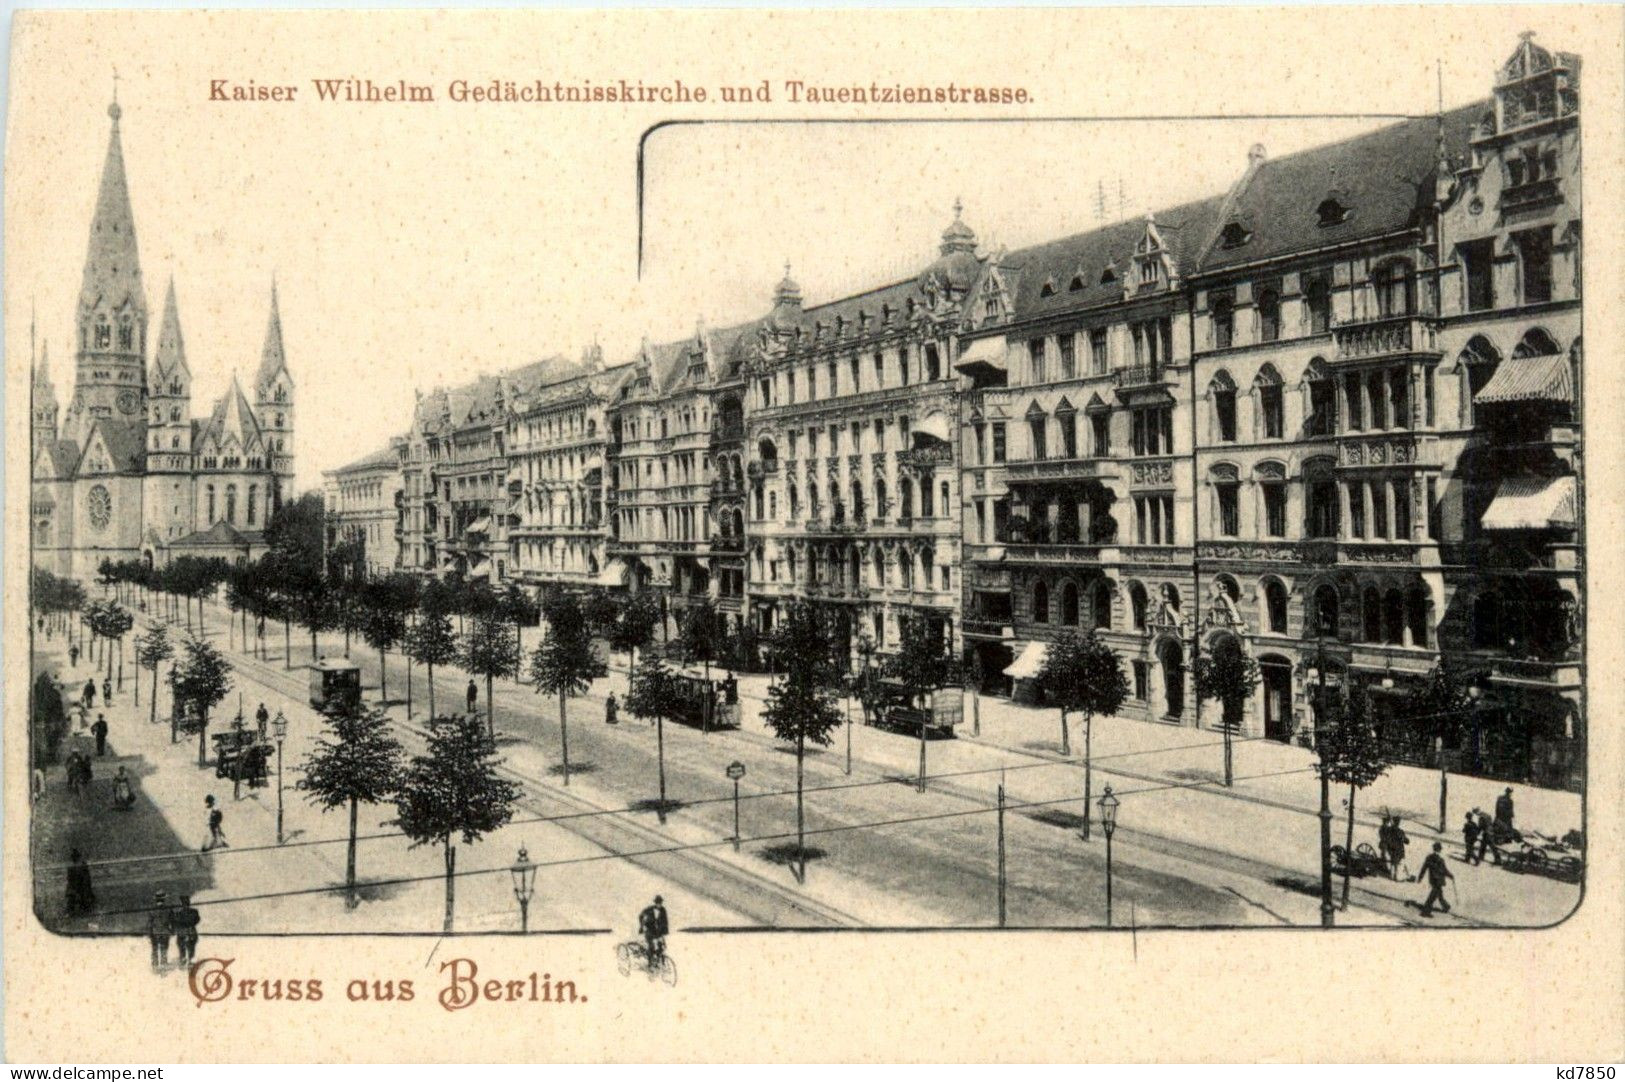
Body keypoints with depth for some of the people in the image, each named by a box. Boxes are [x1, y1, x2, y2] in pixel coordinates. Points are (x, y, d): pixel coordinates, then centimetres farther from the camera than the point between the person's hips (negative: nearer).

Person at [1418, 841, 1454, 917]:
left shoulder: (1429, 857, -8)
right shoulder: (1440, 860, -27)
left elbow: (1424, 868, -2)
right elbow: (1444, 871, -17)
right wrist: (1451, 876, 2)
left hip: (1432, 880, 7)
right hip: (1438, 881, -7)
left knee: (1439, 893, 26)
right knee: (1432, 897, 1)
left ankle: (1445, 907, 45)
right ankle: (1425, 912, 3)